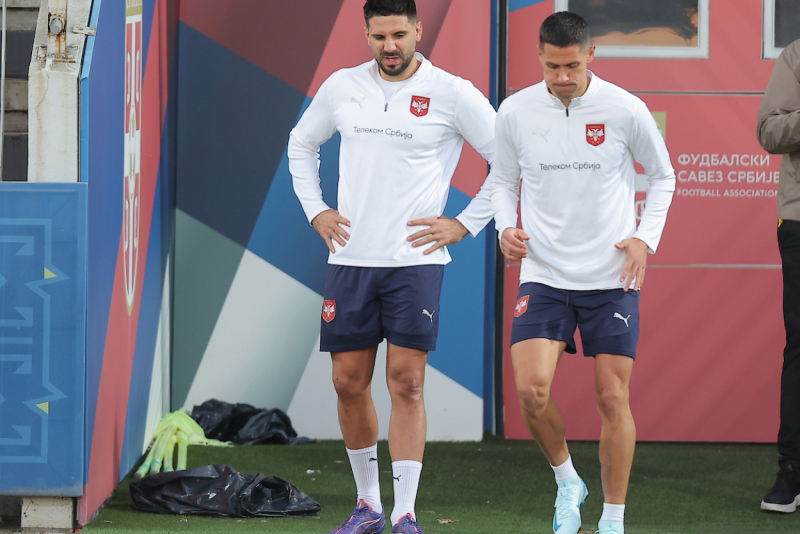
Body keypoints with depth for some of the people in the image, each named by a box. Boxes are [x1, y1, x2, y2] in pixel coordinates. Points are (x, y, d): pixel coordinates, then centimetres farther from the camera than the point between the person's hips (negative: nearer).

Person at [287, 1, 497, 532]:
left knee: (407, 382, -8)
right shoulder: (342, 87, 8)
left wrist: (464, 225, -2)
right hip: (350, 258, 4)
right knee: (349, 383, 5)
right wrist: (316, 211, 14)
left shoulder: (452, 94, -4)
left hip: (415, 260, -4)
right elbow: (301, 144, 25)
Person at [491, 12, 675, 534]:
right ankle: (567, 482, 13)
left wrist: (646, 237, -4)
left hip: (612, 277, -1)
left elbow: (663, 176, 8)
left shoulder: (625, 110, -7)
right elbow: (504, 181, 13)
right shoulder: (515, 112, -2)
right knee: (532, 390, -14)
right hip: (543, 275, 1)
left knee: (614, 399, 0)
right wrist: (506, 227, -6)